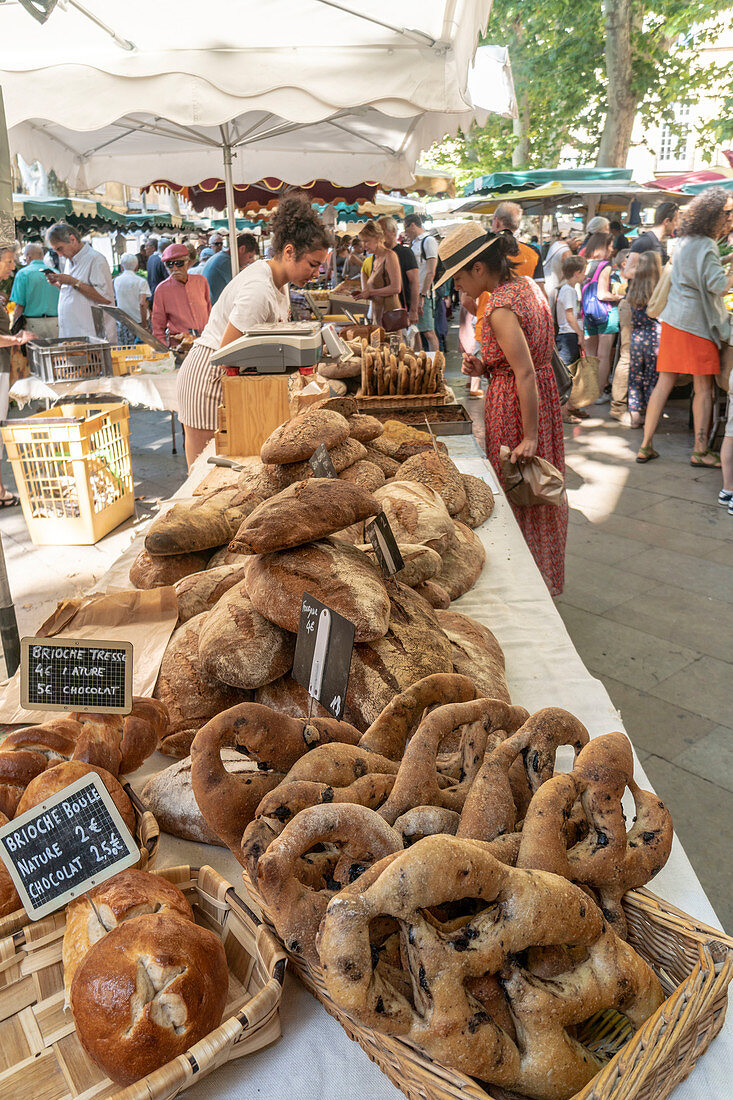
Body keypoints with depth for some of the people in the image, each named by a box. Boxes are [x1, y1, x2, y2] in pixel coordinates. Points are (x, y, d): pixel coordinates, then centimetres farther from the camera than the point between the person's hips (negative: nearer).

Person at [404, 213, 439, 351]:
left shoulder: (429, 241, -7)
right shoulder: (415, 243, 20)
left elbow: (431, 272, -16)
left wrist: (422, 296, -20)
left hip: (423, 295, -9)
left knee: (428, 333, -9)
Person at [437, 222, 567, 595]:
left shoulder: (500, 307, -22)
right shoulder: (526, 285, 7)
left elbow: (526, 375, -27)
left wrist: (530, 436, -25)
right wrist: (484, 367, 2)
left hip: (515, 405, -10)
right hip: (544, 395, 10)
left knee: (514, 493, 4)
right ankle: (545, 579, 34)